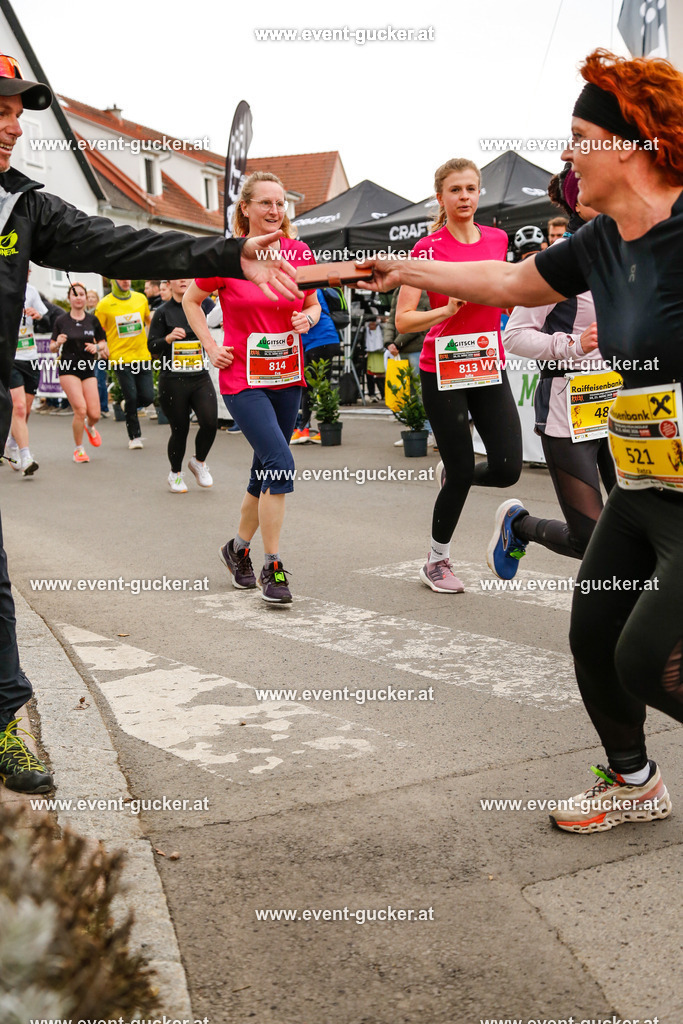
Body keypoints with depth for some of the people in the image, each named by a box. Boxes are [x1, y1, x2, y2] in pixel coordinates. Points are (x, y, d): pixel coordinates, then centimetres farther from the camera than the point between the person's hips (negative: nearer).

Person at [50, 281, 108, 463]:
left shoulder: (92, 320, 6)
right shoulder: (61, 321, 0)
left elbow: (103, 343, 12)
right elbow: (52, 348, 6)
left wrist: (97, 347, -9)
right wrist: (58, 343, -15)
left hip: (88, 368, 2)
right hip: (68, 368, -2)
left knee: (94, 414, -5)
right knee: (80, 410, -16)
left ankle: (90, 427, 35)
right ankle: (79, 449, 5)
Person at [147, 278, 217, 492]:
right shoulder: (163, 312, -1)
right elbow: (152, 346, -5)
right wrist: (168, 338, -21)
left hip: (200, 377, 3)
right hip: (172, 380, -3)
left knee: (210, 422, -14)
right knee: (180, 430, 2)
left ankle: (198, 462, 13)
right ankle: (175, 474, 25)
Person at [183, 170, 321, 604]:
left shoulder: (300, 253, 3)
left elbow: (313, 304, 17)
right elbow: (191, 300, 7)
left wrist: (308, 318, -6)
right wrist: (212, 348, -2)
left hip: (287, 378, 5)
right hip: (243, 378, -5)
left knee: (267, 469, 13)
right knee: (280, 463, -18)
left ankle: (239, 547, 34)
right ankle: (273, 567, -7)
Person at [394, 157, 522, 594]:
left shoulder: (498, 239, 6)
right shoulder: (428, 248, -8)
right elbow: (403, 321, -11)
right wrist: (448, 310, -23)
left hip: (489, 367, 5)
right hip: (443, 370, -4)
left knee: (508, 468, -6)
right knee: (462, 469, 0)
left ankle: (454, 477, 30)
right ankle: (437, 562, 21)